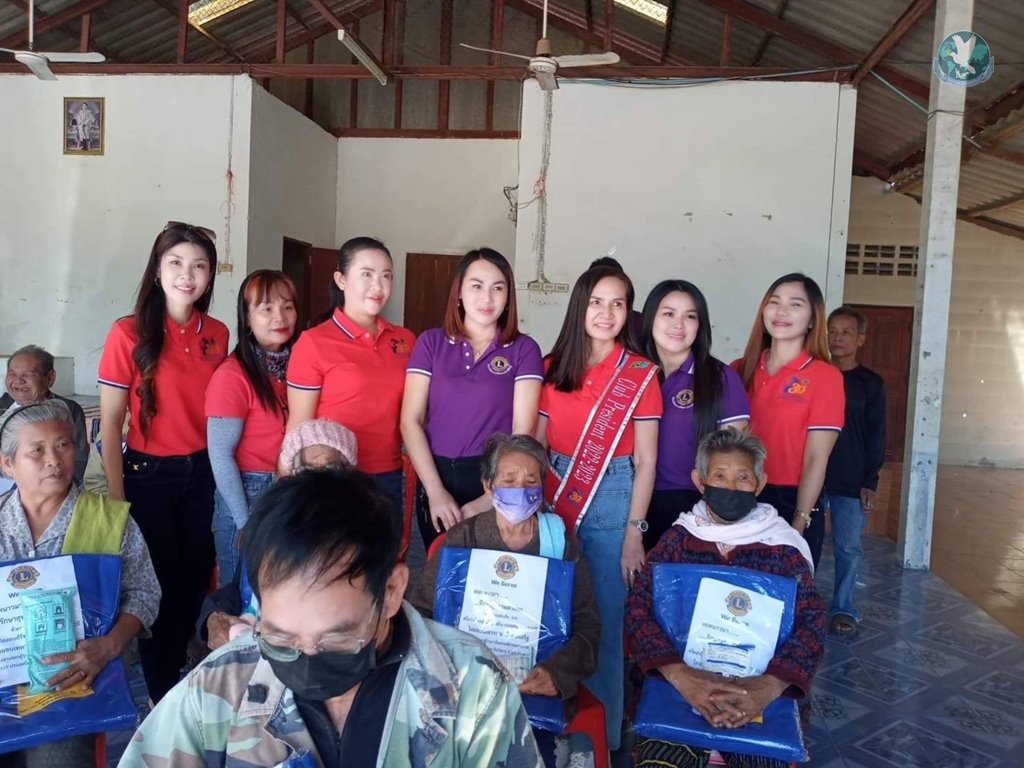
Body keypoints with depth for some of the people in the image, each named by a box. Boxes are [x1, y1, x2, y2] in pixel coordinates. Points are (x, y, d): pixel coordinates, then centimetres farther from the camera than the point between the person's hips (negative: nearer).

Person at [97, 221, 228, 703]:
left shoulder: (217, 334, 0)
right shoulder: (129, 334, -13)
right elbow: (110, 423, -9)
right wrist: (117, 499, -9)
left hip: (203, 473, 4)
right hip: (149, 475, -4)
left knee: (195, 581, 16)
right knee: (159, 585, 9)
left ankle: (175, 676, 41)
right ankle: (160, 694, 32)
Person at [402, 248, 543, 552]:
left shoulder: (524, 349, -3)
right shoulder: (431, 342, 1)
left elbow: (523, 431, -7)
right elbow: (411, 421, -2)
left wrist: (485, 502, -13)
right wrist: (436, 491, -12)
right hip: (436, 478, 2)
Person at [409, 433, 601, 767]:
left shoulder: (561, 542, 2)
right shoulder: (461, 539, 0)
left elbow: (587, 625, 0)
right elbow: (420, 613, -1)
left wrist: (558, 671, -19)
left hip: (537, 686, 1)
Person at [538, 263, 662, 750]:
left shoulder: (641, 374, -4)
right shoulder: (553, 367, 5)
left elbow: (645, 461, -4)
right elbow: (535, 443, 7)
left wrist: (634, 532, -7)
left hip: (611, 499, -3)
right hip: (554, 496, 3)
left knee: (604, 619, 5)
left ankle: (603, 730, 27)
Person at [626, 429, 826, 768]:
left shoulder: (783, 546, 3)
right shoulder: (679, 537, 3)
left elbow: (811, 622, -5)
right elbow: (638, 608, -5)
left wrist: (769, 686, -24)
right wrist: (681, 676, -23)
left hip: (759, 688, 0)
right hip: (681, 682, 0)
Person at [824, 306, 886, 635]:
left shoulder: (871, 384, 2)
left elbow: (876, 437, 2)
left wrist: (870, 482, -4)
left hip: (851, 482, -1)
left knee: (848, 547, 5)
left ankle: (843, 608, 19)